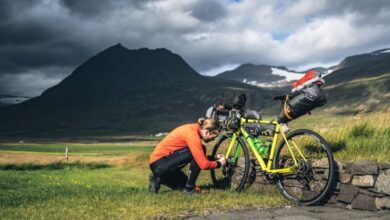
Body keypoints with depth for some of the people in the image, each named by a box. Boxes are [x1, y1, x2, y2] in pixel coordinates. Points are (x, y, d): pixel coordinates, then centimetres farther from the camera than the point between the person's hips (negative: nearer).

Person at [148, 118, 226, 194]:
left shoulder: (193, 128, 6)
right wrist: (218, 163, -7)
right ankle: (189, 188, -10)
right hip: (159, 164, -10)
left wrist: (215, 158, 9)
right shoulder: (192, 134, -22)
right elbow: (203, 164, -24)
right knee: (199, 151, -19)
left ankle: (158, 179, 18)